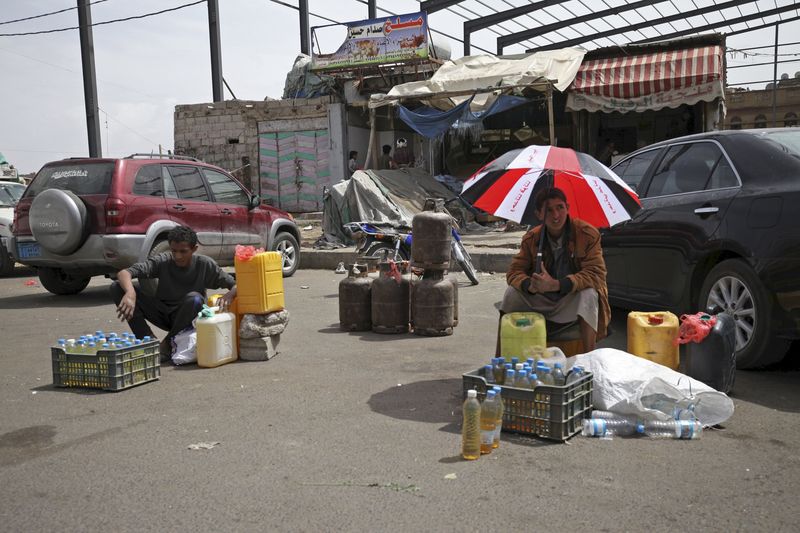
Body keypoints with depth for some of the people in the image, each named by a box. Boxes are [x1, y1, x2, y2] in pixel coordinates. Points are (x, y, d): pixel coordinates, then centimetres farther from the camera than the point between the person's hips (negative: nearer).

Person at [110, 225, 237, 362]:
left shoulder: (205, 264, -13)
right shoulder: (162, 261, -13)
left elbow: (236, 285, -10)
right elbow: (123, 273, -21)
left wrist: (229, 295, -34)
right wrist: (130, 293, -43)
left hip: (187, 318, -1)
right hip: (163, 314, 2)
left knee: (195, 298, -38)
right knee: (117, 287, -15)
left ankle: (168, 344, -13)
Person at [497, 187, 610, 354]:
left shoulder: (588, 234, -14)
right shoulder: (531, 238, -3)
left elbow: (596, 273, -21)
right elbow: (514, 271, -4)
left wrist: (556, 284, -36)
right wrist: (530, 285, -31)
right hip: (542, 300, 3)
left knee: (588, 295, -34)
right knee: (512, 293, -19)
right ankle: (500, 360, -13)